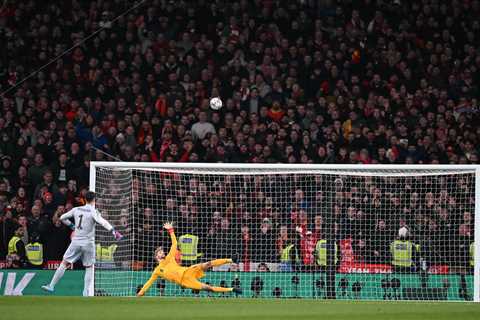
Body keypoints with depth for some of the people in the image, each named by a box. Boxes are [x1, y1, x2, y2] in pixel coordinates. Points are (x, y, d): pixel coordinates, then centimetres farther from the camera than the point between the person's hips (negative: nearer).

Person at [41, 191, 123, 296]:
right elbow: (102, 222, -25)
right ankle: (87, 293, 6)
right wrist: (114, 231, -30)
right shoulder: (93, 212, -9)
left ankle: (51, 286, 5)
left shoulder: (76, 210, 5)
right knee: (89, 267, 9)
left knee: (64, 263, 7)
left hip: (76, 241, 3)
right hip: (88, 243, -3)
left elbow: (62, 218, 13)